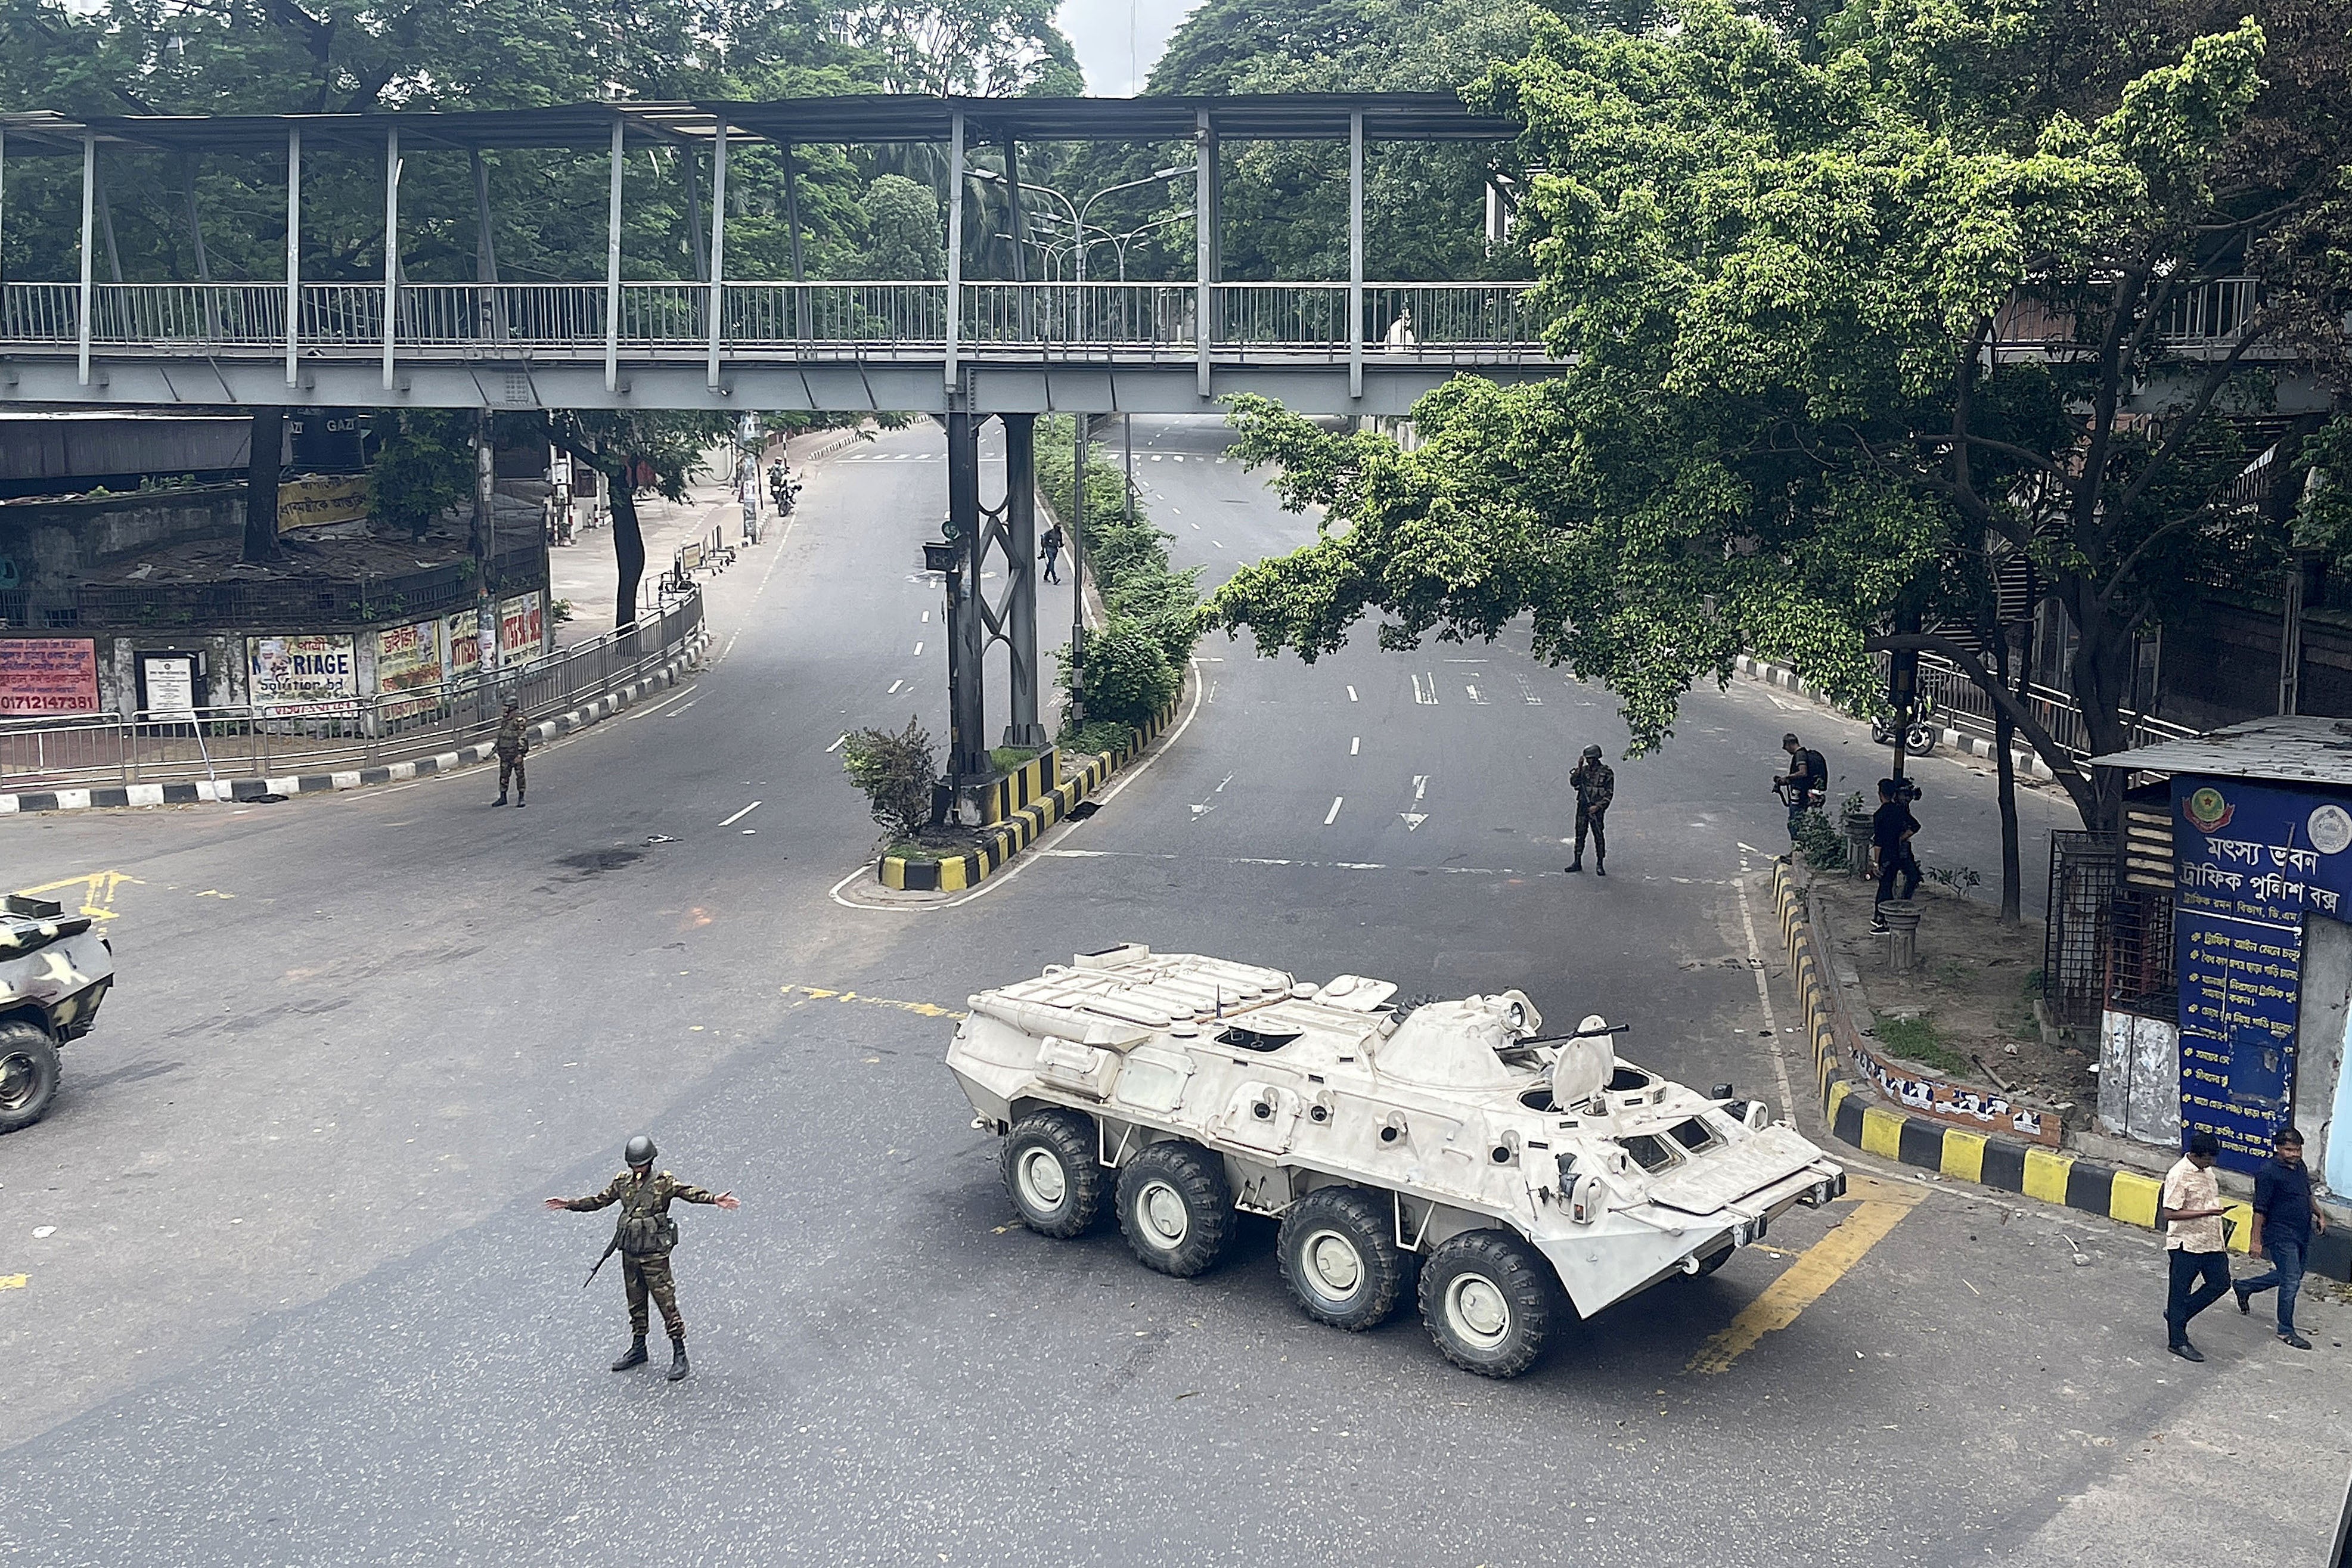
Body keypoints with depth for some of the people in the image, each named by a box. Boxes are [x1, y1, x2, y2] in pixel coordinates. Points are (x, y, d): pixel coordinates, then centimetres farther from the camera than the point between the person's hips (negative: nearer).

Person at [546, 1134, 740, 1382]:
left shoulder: (664, 1182, -7)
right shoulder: (622, 1182, 8)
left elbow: (690, 1193, -21)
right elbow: (598, 1201, 18)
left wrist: (714, 1200, -38)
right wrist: (569, 1204, 15)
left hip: (655, 1254, -5)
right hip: (630, 1253, 5)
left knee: (666, 1302, -4)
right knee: (635, 1303, 16)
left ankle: (679, 1355, 2)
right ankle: (638, 1349, 31)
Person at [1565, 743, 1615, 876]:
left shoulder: (1606, 773, -5)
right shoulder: (1584, 770, 8)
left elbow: (1609, 794, -5)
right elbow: (1573, 783, -2)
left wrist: (1598, 806, -14)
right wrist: (1578, 769, -12)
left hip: (1596, 809, -4)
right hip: (1582, 807, 4)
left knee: (1599, 836, -3)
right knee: (1580, 834, 7)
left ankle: (1600, 864, 4)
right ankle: (1577, 862, 14)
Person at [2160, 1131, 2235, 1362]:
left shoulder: (2206, 1170, 6)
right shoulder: (2179, 1175, -21)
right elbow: (2169, 1213, -25)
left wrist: (2221, 1238, 23)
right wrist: (2207, 1213, -28)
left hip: (2211, 1242, 8)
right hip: (2186, 1245, -8)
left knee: (2220, 1284, 12)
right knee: (2180, 1291, 4)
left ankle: (2177, 1314, 28)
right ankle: (2178, 1341, 15)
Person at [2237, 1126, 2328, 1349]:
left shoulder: (2300, 1167, 8)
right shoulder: (2269, 1172, -18)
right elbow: (2260, 1209, -17)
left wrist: (2319, 1215, 15)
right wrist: (2257, 1240, -17)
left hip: (2302, 1234, 9)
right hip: (2281, 1236, -9)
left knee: (2291, 1277, 19)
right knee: (2291, 1282, -6)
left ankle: (2245, 1287, 37)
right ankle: (2286, 1331, 7)